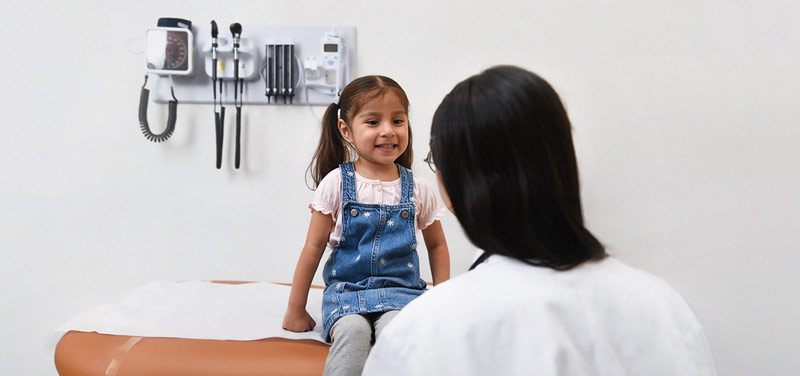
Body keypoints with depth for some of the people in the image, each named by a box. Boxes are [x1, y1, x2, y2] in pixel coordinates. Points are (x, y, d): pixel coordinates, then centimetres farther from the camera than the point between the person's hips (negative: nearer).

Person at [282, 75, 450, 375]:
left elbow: (437, 245, 17)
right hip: (346, 289, -1)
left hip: (399, 291, 1)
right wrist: (296, 310, 6)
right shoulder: (336, 183, -1)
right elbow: (314, 247, 3)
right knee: (353, 330, -32)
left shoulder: (417, 189, 4)